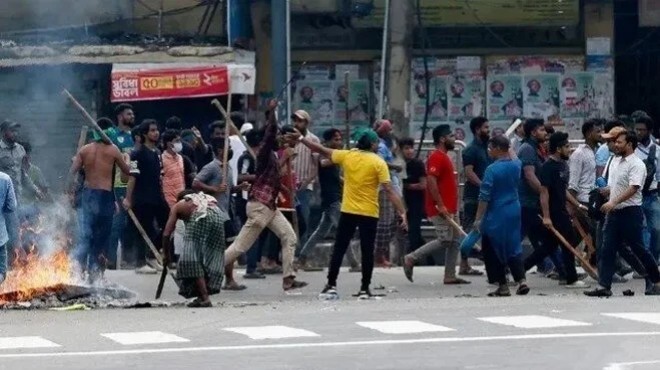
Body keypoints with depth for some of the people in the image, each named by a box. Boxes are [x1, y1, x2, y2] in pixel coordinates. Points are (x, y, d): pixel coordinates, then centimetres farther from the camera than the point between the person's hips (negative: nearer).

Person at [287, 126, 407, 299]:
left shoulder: (347, 155, 0)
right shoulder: (378, 163, -9)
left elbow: (322, 150, 11)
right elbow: (389, 190, -14)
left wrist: (301, 138, 23)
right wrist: (402, 213, -13)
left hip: (348, 211, 3)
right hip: (369, 213, -3)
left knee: (338, 249, 10)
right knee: (367, 252, 5)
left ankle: (331, 285, 10)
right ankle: (364, 289, 5)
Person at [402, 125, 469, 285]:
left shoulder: (444, 157, 17)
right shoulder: (437, 157, -14)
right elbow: (431, 181, -24)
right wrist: (440, 205, -25)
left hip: (448, 209, 10)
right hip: (440, 209, -10)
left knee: (454, 241, 8)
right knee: (444, 240, -9)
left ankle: (450, 276, 9)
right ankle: (411, 258, -1)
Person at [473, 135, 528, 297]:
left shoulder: (492, 170, -17)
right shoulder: (516, 165, 1)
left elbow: (484, 197, -16)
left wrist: (478, 218, -12)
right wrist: (510, 148, 42)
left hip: (496, 216, -6)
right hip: (514, 212, 6)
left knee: (493, 251, 5)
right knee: (514, 248, 14)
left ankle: (503, 286, 5)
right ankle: (521, 280, 1)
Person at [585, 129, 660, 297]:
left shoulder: (636, 164, -12)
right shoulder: (616, 162, 15)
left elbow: (633, 188, -23)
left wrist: (613, 202, -31)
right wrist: (600, 191, 4)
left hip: (630, 212, -8)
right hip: (614, 212, 8)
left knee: (639, 249, 0)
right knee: (607, 250, 1)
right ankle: (604, 286, 0)